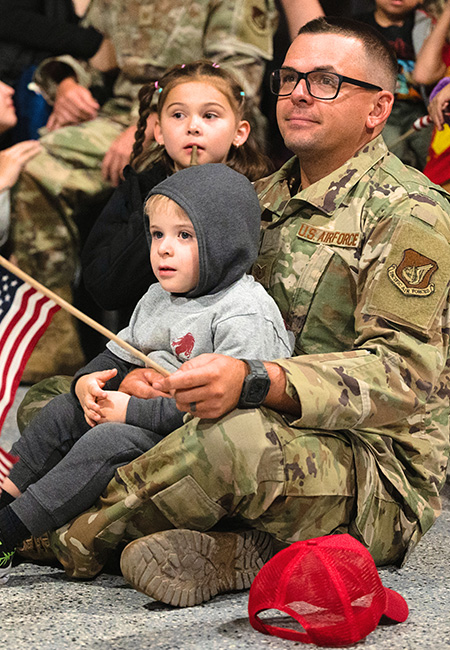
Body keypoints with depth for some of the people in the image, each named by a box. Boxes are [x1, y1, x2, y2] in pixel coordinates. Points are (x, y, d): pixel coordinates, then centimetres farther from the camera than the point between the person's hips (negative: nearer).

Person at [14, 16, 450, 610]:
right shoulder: (265, 199, 16)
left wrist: (255, 381, -36)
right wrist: (155, 372, -8)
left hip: (380, 476, -8)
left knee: (238, 440, -41)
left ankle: (70, 539, -16)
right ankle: (235, 554, -16)